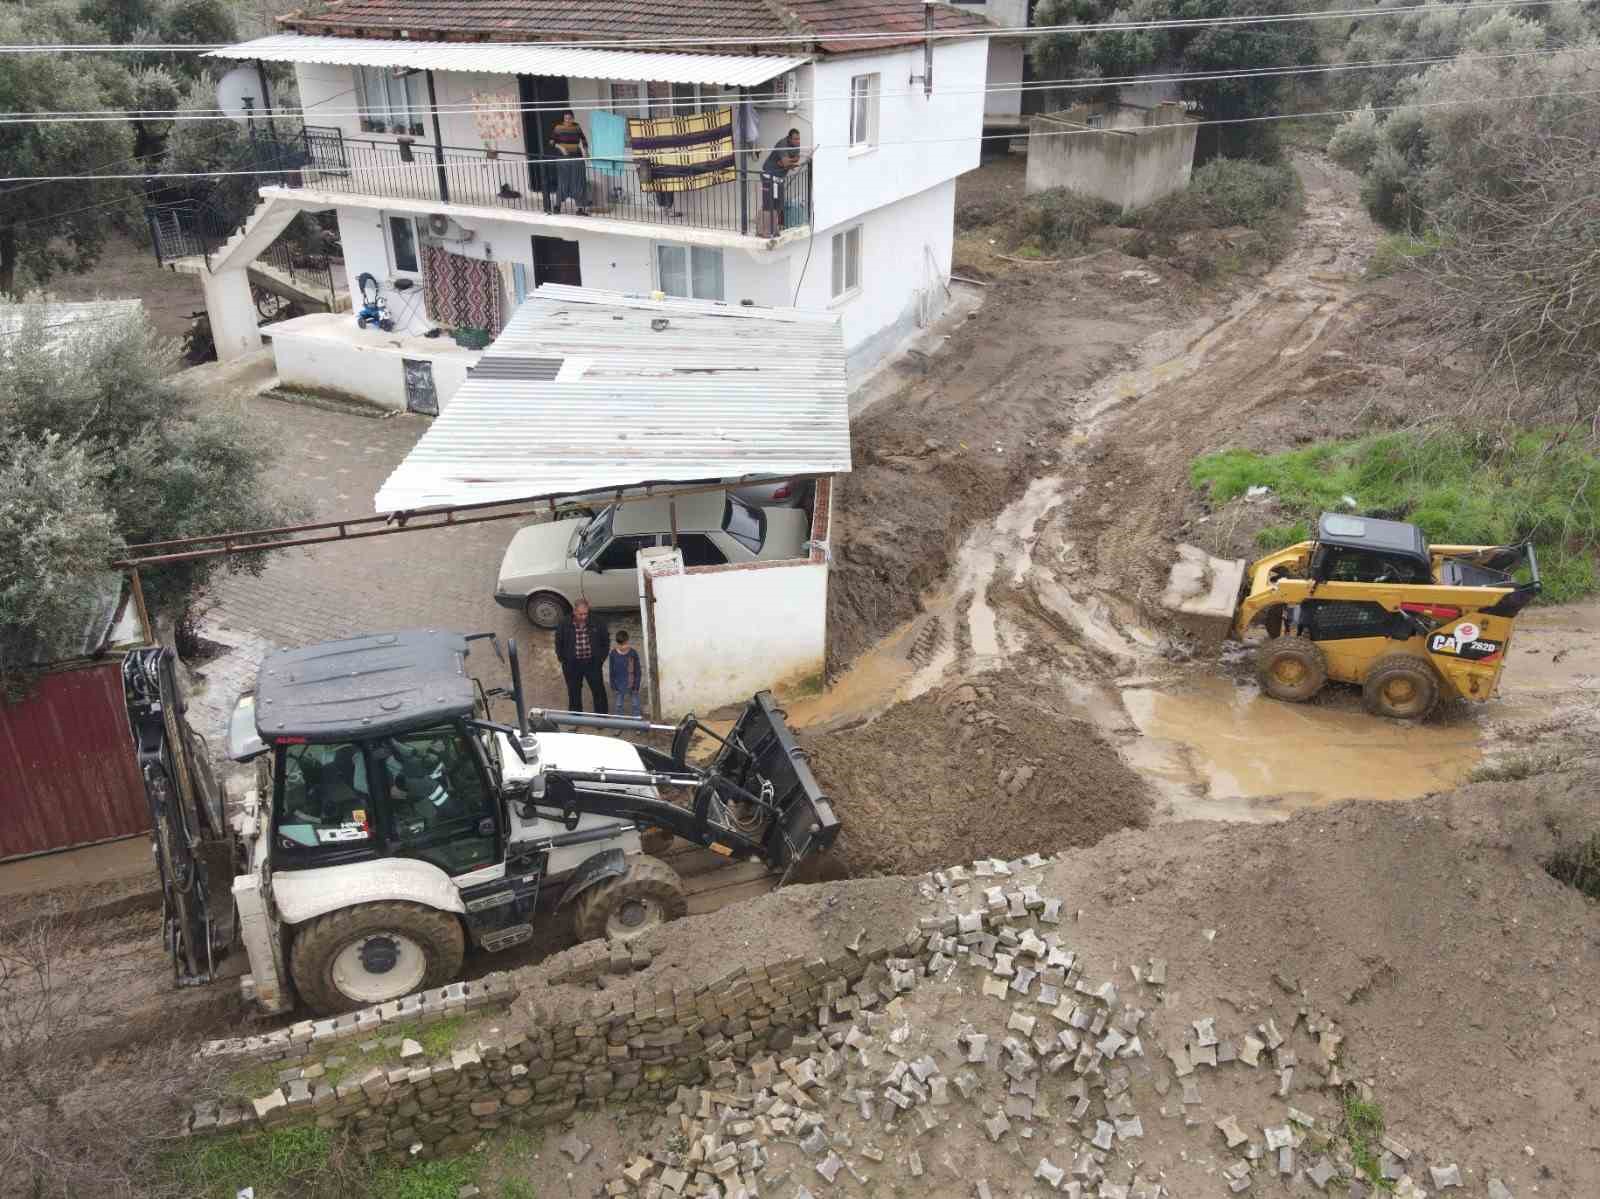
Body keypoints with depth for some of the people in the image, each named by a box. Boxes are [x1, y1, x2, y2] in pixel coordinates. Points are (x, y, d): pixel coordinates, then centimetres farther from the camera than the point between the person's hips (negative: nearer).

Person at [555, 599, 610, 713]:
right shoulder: (565, 624, -9)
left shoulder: (597, 623, -9)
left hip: (592, 663, 0)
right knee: (574, 694, 13)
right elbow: (559, 642, 6)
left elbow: (605, 638, 6)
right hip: (572, 664, 0)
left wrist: (602, 655, 3)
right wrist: (562, 658, 3)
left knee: (599, 691, 7)